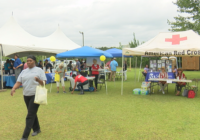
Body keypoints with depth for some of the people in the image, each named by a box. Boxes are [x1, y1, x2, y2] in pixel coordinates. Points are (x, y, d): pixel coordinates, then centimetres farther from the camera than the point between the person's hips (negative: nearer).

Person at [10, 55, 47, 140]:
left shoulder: (39, 70, -1)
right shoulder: (24, 71, 12)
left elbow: (44, 83, -5)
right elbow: (18, 82, 5)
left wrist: (38, 80, -26)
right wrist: (14, 89, -14)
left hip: (35, 95, -5)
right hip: (26, 95, 5)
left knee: (30, 116, -7)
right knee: (32, 113, 16)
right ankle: (37, 129, 35)